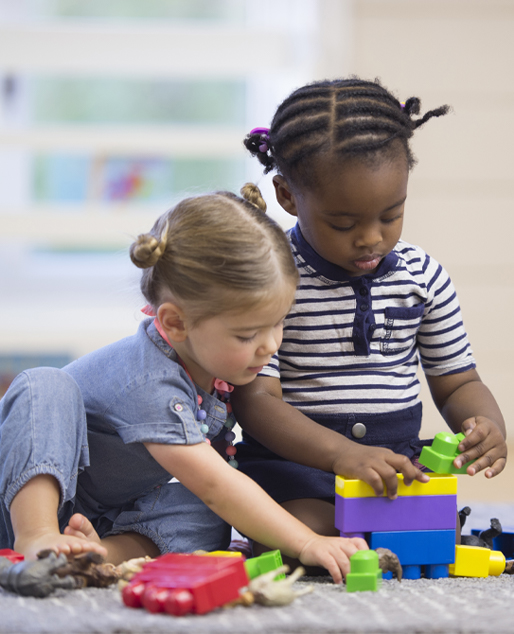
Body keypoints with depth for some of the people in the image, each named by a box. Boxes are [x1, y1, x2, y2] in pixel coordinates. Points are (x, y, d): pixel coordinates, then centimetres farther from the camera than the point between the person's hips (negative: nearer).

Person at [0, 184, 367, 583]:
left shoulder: (215, 356, -8)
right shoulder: (148, 383, -32)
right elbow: (215, 484, -36)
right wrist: (308, 545, -38)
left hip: (113, 516, 6)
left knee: (205, 519, -22)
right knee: (47, 386, -34)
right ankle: (35, 540, -43)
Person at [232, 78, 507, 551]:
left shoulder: (423, 276, 6)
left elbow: (456, 381, 14)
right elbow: (255, 399, -16)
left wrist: (487, 424, -12)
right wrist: (342, 454, -32)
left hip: (398, 459, 4)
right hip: (292, 463, -4)